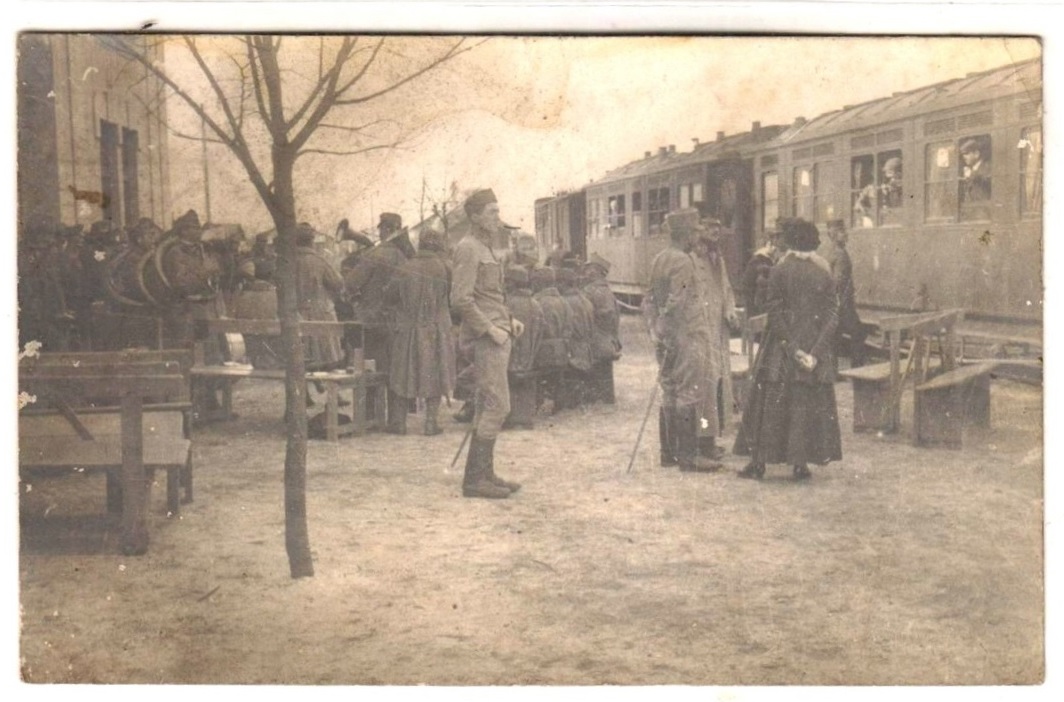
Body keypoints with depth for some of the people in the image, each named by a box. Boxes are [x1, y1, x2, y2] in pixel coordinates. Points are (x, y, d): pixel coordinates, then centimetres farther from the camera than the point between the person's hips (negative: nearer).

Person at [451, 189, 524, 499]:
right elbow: (461, 299, -20)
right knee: (497, 406, -11)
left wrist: (509, 319, 13)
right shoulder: (468, 248, -11)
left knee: (487, 407, 12)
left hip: (495, 337, 10)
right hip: (484, 340, -10)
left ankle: (485, 474, 18)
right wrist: (490, 328, -19)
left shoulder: (484, 249, 19)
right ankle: (474, 478, -8)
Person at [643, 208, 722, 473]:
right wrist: (672, 336, -17)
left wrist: (655, 330, 13)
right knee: (688, 396, -5)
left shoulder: (658, 260, 13)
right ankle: (688, 456, -3)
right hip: (686, 336, -9)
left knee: (669, 395, 13)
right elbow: (675, 304, -20)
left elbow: (648, 300, 14)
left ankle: (669, 451, 18)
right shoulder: (682, 261, -14)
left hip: (665, 339, 9)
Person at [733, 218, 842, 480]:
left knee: (769, 402, 5)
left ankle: (759, 461, 5)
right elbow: (832, 315, -5)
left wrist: (792, 348, -11)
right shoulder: (825, 273, 0)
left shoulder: (780, 270, -7)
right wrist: (816, 351, -10)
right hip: (815, 346, 2)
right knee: (808, 404, 9)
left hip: (781, 348, -2)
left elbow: (774, 313, -12)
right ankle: (801, 463, 9)